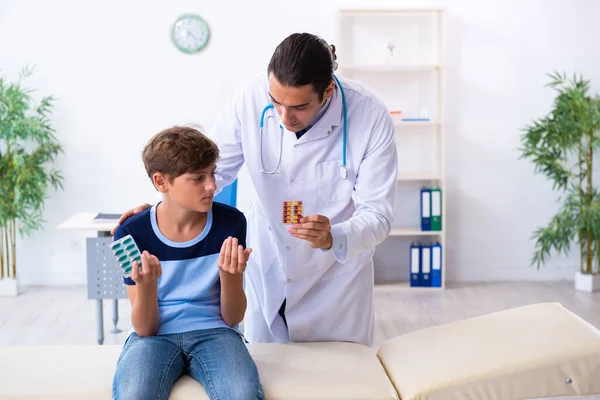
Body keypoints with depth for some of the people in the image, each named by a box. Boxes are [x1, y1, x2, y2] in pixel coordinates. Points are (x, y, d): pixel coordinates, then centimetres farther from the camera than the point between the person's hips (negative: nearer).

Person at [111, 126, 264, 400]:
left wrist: (230, 274, -23)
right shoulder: (132, 233, -8)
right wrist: (147, 283, -27)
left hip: (213, 331, 0)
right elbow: (145, 329, -7)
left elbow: (232, 319, -2)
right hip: (156, 335, 0)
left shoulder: (230, 222, -7)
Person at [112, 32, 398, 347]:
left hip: (335, 274, -2)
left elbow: (377, 215, -22)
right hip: (266, 266, 2)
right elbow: (215, 168, -4)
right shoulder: (251, 98, -19)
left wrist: (333, 238, -42)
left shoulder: (371, 117, -25)